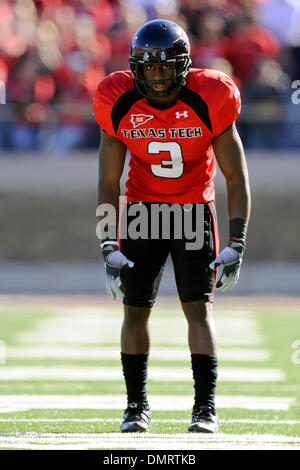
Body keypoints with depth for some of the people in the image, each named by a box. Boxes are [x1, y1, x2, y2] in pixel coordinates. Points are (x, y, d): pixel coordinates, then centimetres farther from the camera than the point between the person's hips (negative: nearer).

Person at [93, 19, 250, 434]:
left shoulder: (209, 101, -19)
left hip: (195, 208, -2)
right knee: (136, 309, 1)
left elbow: (237, 180, -11)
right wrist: (109, 248, -12)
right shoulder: (120, 104, -14)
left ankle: (206, 407, -6)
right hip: (143, 208, 2)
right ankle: (137, 404, 14)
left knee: (198, 308, -10)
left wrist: (236, 246, -17)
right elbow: (108, 183, -4)